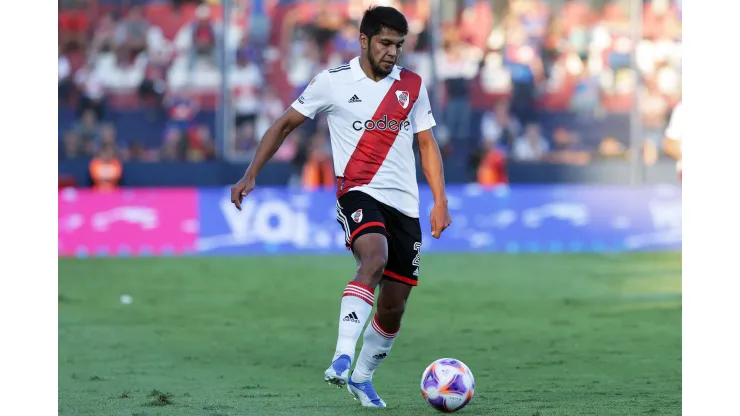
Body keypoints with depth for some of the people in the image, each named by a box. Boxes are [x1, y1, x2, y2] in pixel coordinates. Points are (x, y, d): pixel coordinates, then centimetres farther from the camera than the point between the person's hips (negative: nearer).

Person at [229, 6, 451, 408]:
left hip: (404, 205, 5)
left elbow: (427, 144, 17)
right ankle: (342, 359, -42)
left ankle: (361, 378, 27)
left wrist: (440, 202, 8)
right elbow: (285, 123, 6)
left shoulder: (412, 85, 9)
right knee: (374, 260, -35)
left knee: (393, 307, 4)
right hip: (358, 193, -5)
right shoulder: (333, 81, -1)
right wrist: (251, 174, -1)